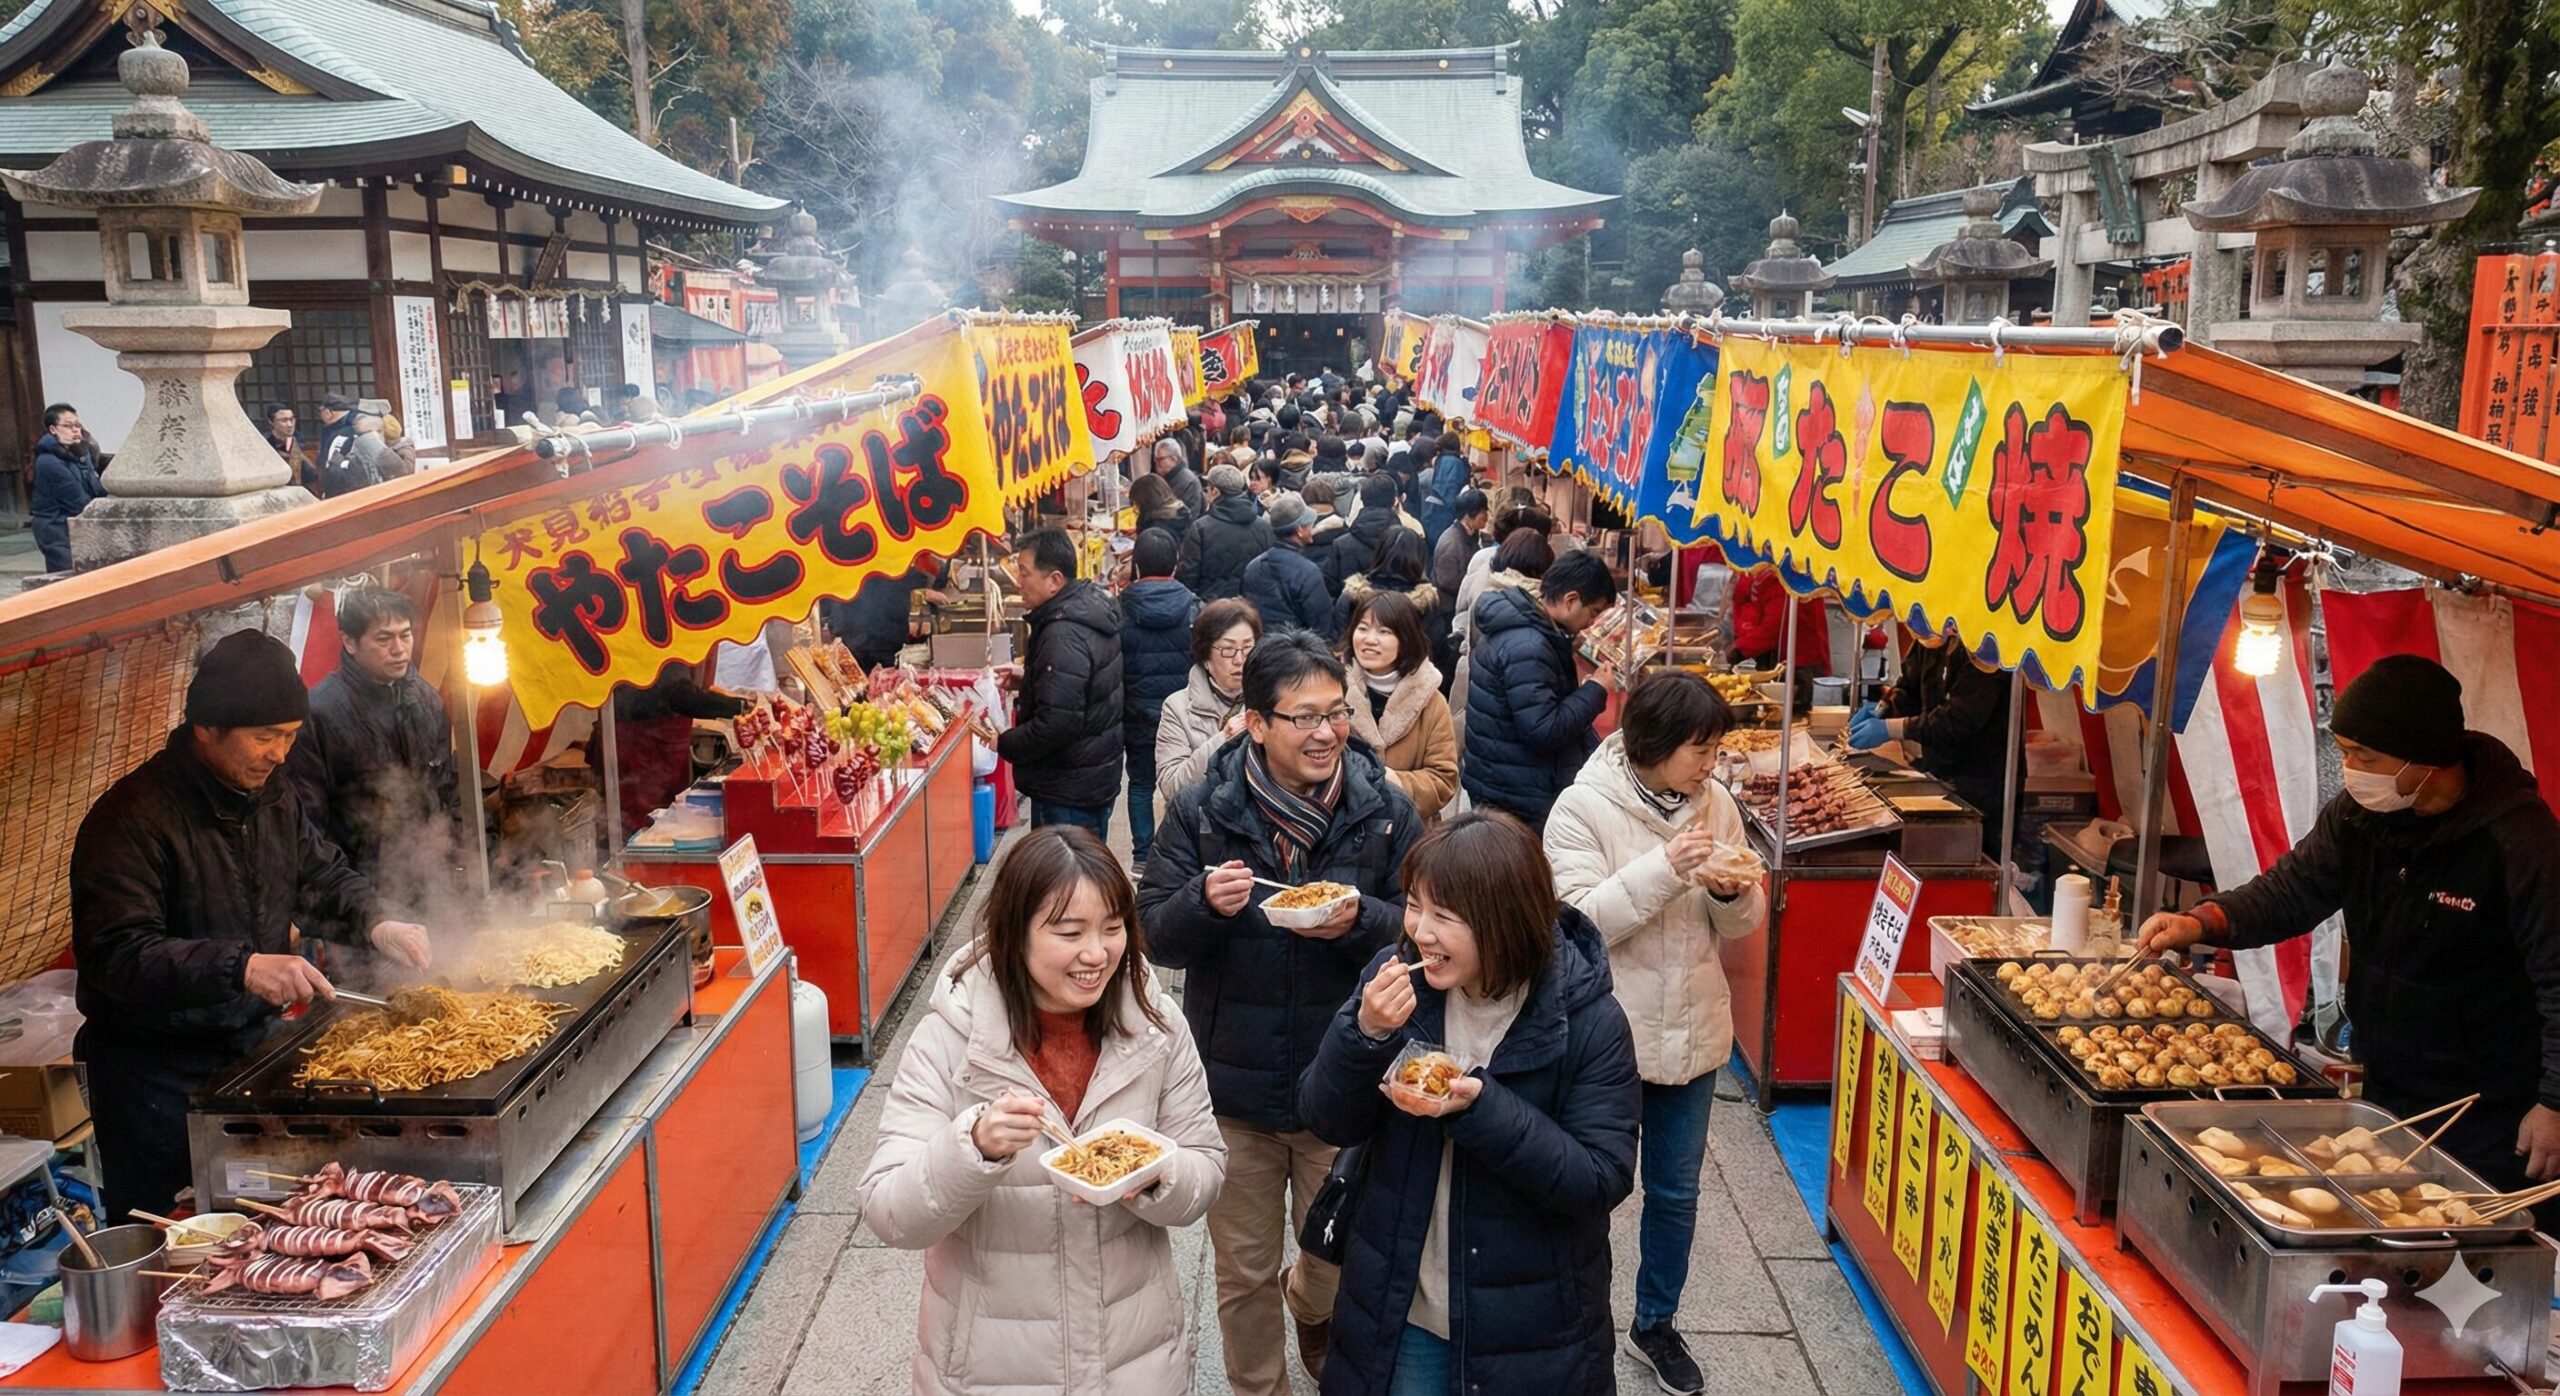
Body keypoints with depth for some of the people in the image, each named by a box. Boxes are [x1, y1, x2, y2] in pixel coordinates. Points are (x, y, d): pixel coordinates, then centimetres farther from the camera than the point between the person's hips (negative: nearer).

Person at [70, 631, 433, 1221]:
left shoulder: (272, 797, 4)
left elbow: (323, 873, 17)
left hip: (252, 1042, 7)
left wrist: (373, 924, -4)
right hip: (158, 1073, -7)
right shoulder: (133, 817, -21)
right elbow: (114, 954, -27)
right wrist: (241, 967, -38)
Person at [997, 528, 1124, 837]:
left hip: (1068, 789, -10)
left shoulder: (1064, 637, -26)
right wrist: (1028, 677, 14)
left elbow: (1056, 725, -29)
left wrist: (1003, 743, -15)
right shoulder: (1091, 608, 6)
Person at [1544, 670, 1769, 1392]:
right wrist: (1664, 868, -29)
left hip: (1692, 1032, 4)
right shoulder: (1583, 808, -15)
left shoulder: (1716, 804, -1)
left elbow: (1742, 924, 5)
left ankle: (1656, 1324, 40)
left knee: (1676, 1190, 18)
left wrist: (1734, 893, -18)